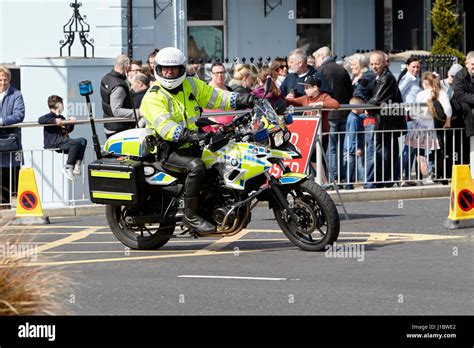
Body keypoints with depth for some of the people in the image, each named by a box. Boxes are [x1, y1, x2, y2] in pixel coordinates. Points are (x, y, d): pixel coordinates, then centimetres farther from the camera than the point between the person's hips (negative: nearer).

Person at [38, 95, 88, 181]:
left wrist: (71, 121, 8)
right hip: (53, 143, -9)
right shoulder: (50, 116, -1)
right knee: (76, 143, -27)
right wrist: (54, 121, -27)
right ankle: (68, 168, -25)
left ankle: (77, 165, -10)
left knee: (83, 141, -1)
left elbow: (69, 129, 27)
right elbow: (40, 120, -21)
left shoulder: (61, 118, 26)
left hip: (63, 140, 9)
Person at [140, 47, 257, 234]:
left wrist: (241, 100, -8)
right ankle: (191, 216, -26)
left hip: (193, 145, 7)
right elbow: (163, 124, -25)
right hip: (169, 150, -7)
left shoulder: (191, 85, 11)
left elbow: (214, 96, 8)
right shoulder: (153, 97, -11)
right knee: (196, 166, -32)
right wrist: (186, 134, -40)